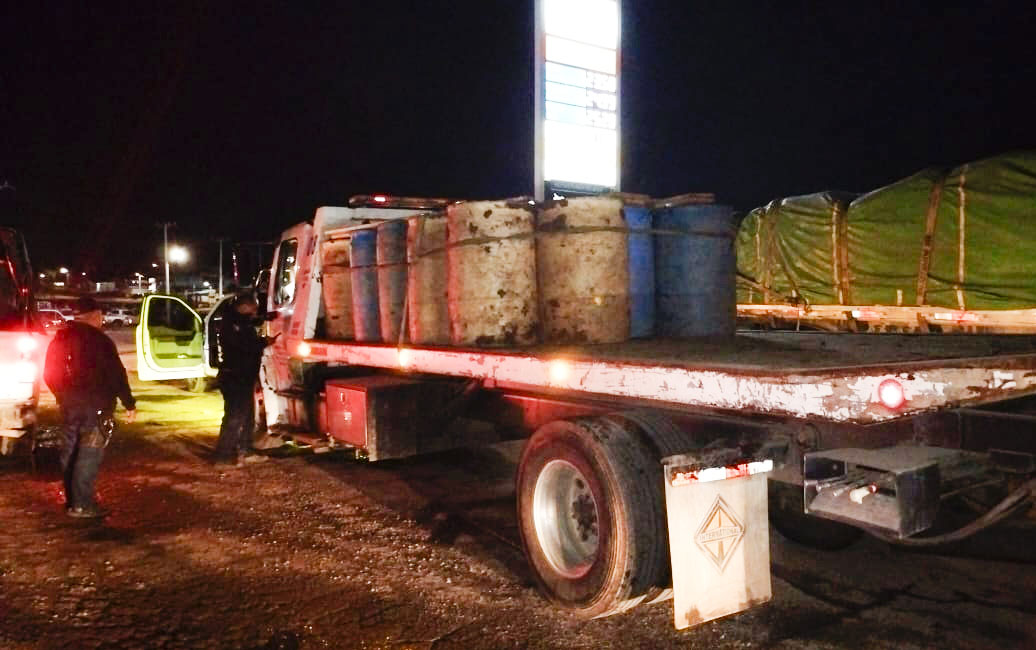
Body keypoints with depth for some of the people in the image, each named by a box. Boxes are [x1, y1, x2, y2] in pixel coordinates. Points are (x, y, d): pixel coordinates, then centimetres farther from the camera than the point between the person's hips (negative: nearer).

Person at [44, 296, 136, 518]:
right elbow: (116, 375, -15)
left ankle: (72, 499, 28)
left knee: (70, 451, 18)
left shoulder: (60, 338, 9)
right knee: (89, 454, -6)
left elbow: (49, 374, 17)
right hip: (95, 406, -8)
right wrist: (129, 405, -9)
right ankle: (81, 504, -8)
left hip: (69, 406, 8)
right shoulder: (99, 340, -13)